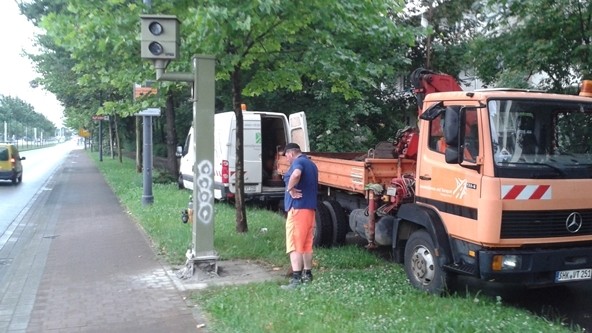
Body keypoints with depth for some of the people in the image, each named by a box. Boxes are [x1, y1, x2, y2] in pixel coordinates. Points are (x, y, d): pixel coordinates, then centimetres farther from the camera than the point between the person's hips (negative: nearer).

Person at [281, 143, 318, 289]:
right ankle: (307, 275, 25)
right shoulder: (311, 164, 19)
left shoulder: (298, 162, -10)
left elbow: (296, 174, -34)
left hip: (298, 207, -9)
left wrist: (290, 189, -22)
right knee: (307, 244, 17)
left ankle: (296, 279, -14)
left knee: (294, 245, -9)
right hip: (310, 207, 9)